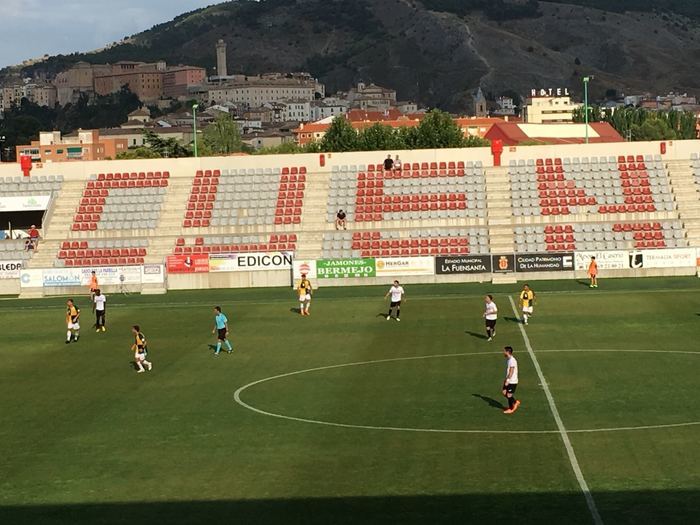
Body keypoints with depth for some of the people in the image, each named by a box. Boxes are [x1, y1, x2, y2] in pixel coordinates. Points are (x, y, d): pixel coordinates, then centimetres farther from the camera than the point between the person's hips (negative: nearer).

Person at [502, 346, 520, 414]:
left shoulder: (512, 360, -21)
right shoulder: (508, 359, 10)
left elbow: (511, 372, -24)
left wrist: (507, 380, -24)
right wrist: (506, 379, 20)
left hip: (512, 381, -9)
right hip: (508, 380, 9)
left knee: (509, 395, -3)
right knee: (505, 393, 9)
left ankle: (510, 409, 13)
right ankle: (515, 402, 22)